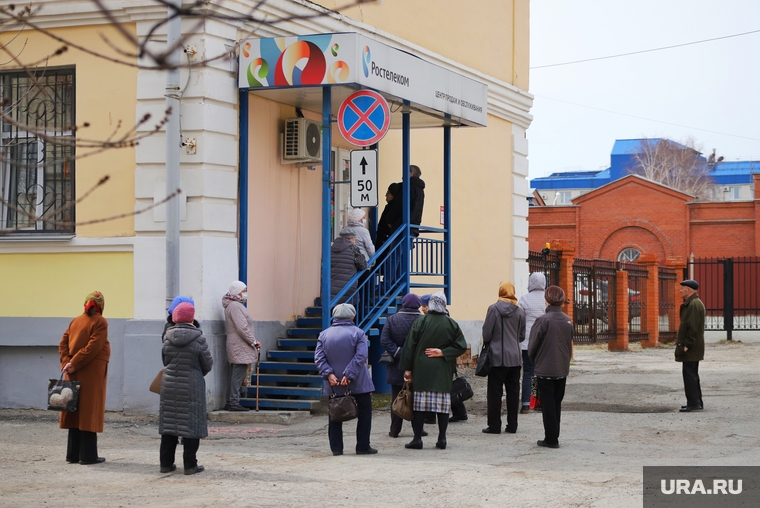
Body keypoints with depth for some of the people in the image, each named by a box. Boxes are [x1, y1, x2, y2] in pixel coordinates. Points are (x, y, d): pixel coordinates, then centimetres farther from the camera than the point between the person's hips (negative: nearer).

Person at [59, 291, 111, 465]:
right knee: (89, 413, -3)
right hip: (92, 374, -6)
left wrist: (66, 363, -5)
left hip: (74, 374, 6)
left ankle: (73, 454, 13)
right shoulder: (100, 322, -8)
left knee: (76, 412, 10)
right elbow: (93, 347, -18)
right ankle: (88, 456, -1)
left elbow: (63, 344, 5)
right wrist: (73, 364, -15)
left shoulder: (75, 321, 11)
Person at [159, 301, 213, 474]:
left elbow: (164, 361, 7)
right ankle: (190, 465, 3)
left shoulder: (168, 338, -2)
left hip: (169, 386, 4)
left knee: (168, 422, 10)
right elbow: (208, 364, -4)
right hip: (191, 388, -4)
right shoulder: (198, 339, -11)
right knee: (191, 425, 2)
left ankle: (166, 463, 14)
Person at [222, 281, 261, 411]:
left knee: (235, 375, 12)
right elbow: (242, 328, -21)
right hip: (240, 346, -11)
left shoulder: (236, 305, 19)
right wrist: (254, 342, -14)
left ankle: (230, 402, 15)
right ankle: (234, 403, -9)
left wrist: (252, 342, 17)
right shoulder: (235, 306, -15)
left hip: (236, 346, 11)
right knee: (238, 375, -9)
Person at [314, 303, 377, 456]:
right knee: (364, 413, 9)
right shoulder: (357, 333, -6)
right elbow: (360, 356, -16)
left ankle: (336, 448, 8)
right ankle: (363, 446, 9)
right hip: (358, 383, -3)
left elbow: (319, 357, -6)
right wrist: (349, 375, -17)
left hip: (333, 384, 3)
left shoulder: (324, 335, 3)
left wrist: (329, 374, -12)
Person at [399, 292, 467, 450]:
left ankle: (417, 439, 1)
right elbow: (461, 346, -1)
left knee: (419, 403, 1)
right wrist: (443, 352, -3)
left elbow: (410, 346, -3)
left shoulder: (420, 322, -3)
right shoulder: (452, 324, 1)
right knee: (443, 403, 6)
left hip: (422, 370, -1)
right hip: (443, 372, 1)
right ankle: (442, 438, 5)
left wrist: (407, 369, 2)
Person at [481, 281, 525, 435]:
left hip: (497, 357, -4)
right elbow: (522, 336, 10)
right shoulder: (520, 311, 3)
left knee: (494, 392, 2)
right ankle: (512, 425, 11)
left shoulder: (494, 309, -9)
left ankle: (494, 426, 2)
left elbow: (486, 333, -6)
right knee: (513, 391, 9)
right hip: (515, 357, 4)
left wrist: (488, 344, 15)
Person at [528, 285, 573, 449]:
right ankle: (554, 437, 20)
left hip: (545, 369, -5)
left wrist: (535, 361, 9)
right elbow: (570, 345, 10)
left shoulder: (542, 320, -16)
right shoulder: (567, 321, 2)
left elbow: (532, 346, -9)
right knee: (557, 403, 15)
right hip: (562, 369, 5)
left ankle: (551, 439, 5)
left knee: (548, 405, 2)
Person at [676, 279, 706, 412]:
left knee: (689, 374, -9)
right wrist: (682, 343, 19)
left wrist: (686, 345, -21)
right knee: (692, 374, 16)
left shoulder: (694, 304, -17)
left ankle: (694, 403, -8)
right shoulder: (693, 303, 17)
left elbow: (693, 327, -23)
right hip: (694, 348, 11)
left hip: (691, 348, -11)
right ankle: (697, 403, 21)